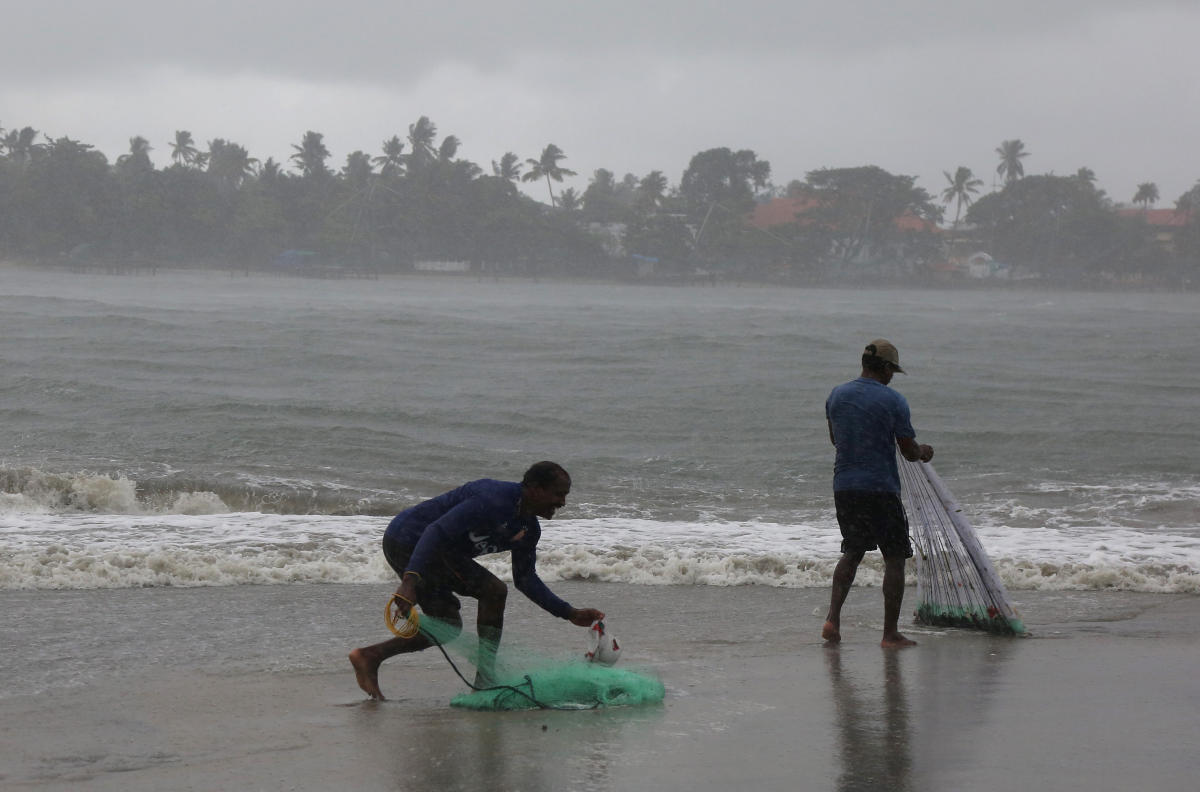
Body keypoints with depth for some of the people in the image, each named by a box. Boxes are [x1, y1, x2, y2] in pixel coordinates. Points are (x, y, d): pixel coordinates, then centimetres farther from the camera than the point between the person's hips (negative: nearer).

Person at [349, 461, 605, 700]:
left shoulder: (528, 530, 8)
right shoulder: (495, 500, -25)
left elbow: (525, 579, 19)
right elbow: (438, 531, -32)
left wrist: (570, 614, 12)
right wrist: (410, 581, -42)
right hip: (410, 541, -11)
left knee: (448, 628, 12)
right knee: (493, 591, -13)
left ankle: (369, 656, 5)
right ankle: (485, 685, -10)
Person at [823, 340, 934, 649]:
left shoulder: (836, 395, 5)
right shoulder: (893, 400, -11)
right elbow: (910, 451, -6)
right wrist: (923, 452, 16)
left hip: (843, 486, 5)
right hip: (881, 489, -5)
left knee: (853, 552, 21)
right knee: (894, 559, 6)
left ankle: (833, 618, 5)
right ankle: (890, 633, 5)